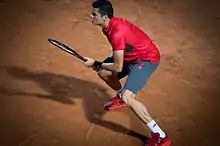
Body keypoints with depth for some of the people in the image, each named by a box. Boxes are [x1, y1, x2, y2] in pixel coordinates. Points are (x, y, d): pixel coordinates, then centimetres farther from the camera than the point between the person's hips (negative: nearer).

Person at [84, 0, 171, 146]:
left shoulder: (116, 33, -31)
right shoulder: (110, 24, -2)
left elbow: (118, 68, -27)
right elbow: (118, 50, 16)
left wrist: (96, 64, -13)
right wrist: (101, 64, 4)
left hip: (147, 59, -10)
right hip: (131, 55, 10)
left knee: (128, 98, -24)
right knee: (103, 72, 15)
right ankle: (120, 97, 44)